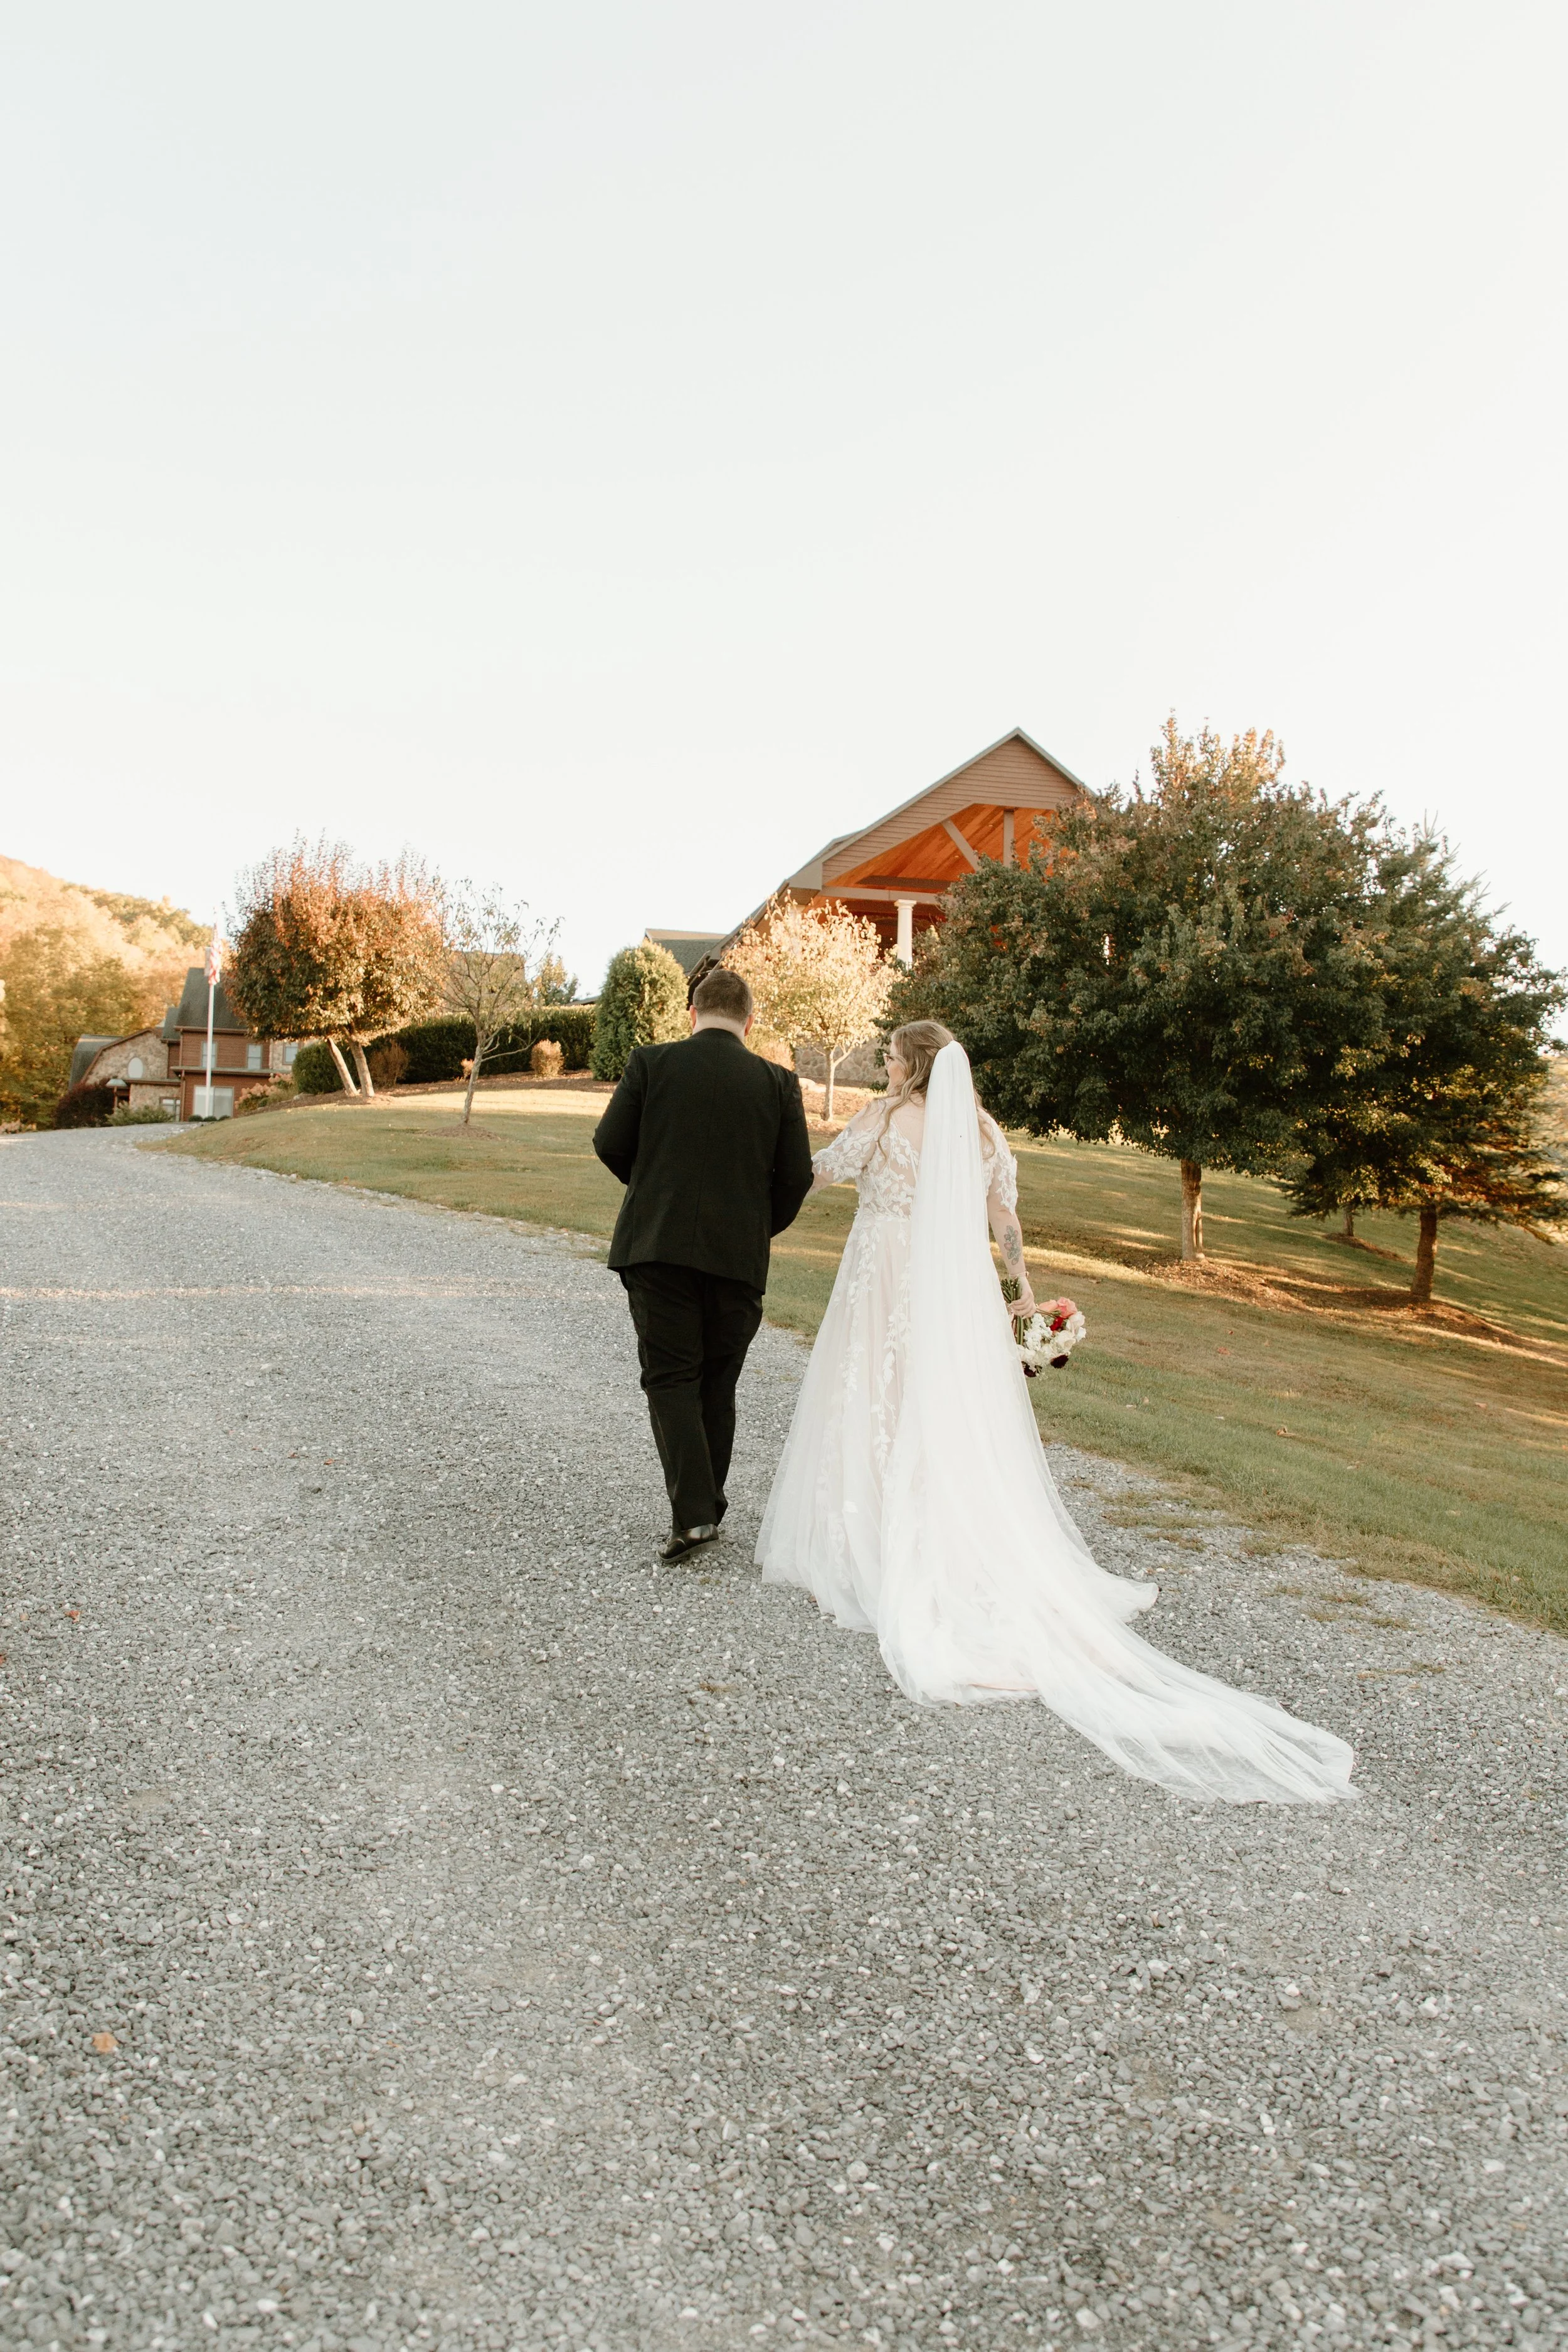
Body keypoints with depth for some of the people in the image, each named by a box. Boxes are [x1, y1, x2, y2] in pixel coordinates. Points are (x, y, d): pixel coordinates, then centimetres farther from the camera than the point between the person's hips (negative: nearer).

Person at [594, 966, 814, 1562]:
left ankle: (692, 1511, -9)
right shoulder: (778, 1082, 1)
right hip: (738, 1253, 2)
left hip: (657, 1246, -2)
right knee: (717, 1381, 15)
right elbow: (797, 1175, 1)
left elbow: (610, 1144, 0)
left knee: (670, 1377, 3)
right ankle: (708, 1504, 25)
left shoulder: (651, 1063, -2)